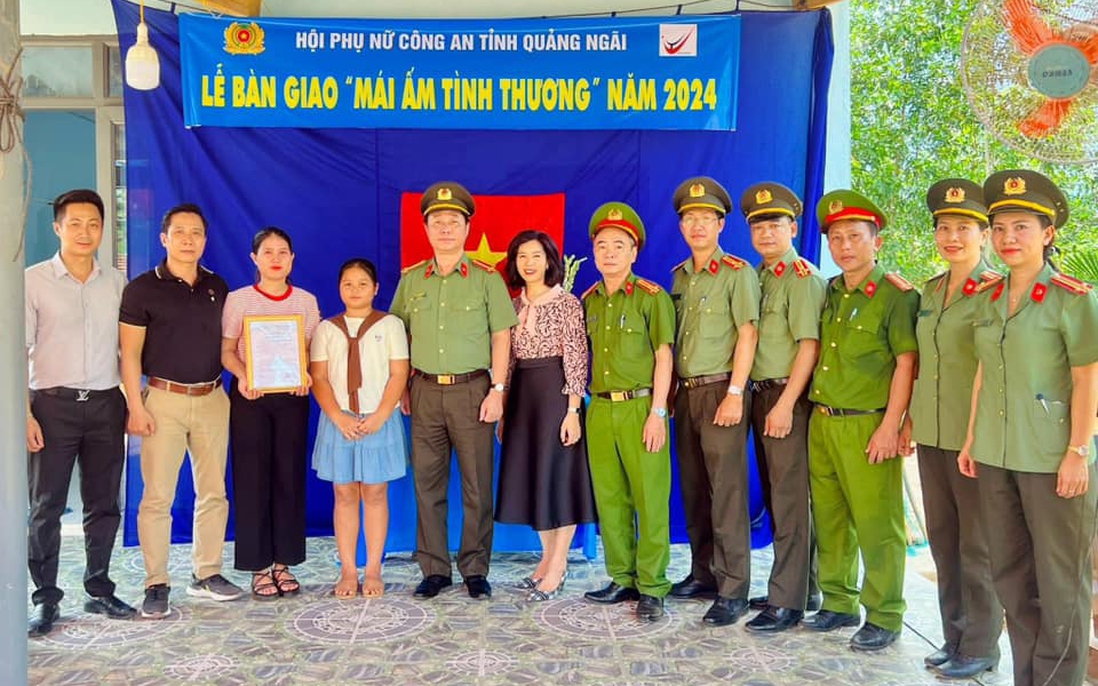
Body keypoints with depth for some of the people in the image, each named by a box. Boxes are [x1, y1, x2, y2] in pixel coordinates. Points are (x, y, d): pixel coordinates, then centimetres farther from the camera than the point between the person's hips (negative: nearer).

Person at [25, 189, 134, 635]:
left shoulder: (116, 283, 7)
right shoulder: (34, 280, -2)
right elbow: (19, 351, -4)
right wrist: (25, 414, -11)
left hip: (106, 403, 3)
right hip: (53, 403, -3)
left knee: (104, 505, 9)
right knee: (46, 507, 2)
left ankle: (99, 590, 22)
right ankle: (45, 599, 14)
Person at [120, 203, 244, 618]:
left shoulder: (218, 288, 10)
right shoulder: (142, 289, -2)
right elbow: (130, 354, -4)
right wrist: (136, 407, -11)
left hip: (212, 399, 4)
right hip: (164, 400, -4)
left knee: (213, 492, 8)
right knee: (157, 496, -2)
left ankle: (206, 575, 20)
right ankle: (156, 584, 8)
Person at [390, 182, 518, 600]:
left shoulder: (487, 278, 0)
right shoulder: (410, 279, 9)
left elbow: (501, 335, 0)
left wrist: (497, 389, -7)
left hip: (472, 389, -3)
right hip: (425, 391, 3)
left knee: (477, 486, 3)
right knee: (427, 484, 7)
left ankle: (475, 570, 16)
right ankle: (434, 569, 18)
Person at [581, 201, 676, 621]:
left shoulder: (651, 297, -3)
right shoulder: (589, 300, 13)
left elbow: (663, 357, -6)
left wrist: (657, 412, -13)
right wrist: (584, 405, 9)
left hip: (641, 407, -5)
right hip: (601, 410, 6)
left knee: (650, 500, -2)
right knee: (609, 499, 10)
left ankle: (651, 587, 8)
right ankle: (622, 579, 22)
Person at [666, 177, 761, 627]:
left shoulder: (737, 273, -5)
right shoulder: (678, 277, 14)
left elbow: (747, 334, -10)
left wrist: (735, 394, -16)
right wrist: (670, 392, 10)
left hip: (720, 391, -7)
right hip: (685, 393, 7)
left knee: (726, 492, -6)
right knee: (693, 489, 12)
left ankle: (733, 590, 1)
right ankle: (703, 573, 24)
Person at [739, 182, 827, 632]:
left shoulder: (803, 277, -10)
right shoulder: (756, 277, 14)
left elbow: (809, 345, -16)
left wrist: (785, 404, -19)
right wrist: (750, 395, 10)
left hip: (788, 398, -9)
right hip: (760, 394, 9)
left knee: (789, 498, -3)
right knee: (774, 496, 14)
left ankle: (788, 601, 5)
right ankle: (803, 587, 27)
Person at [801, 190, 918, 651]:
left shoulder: (897, 295, -7)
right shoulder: (829, 293, 12)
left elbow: (906, 364, -11)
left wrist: (890, 426, -16)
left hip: (867, 426, -6)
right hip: (822, 422, 7)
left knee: (876, 525, 0)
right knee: (829, 519, 13)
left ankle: (884, 617, 14)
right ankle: (839, 603, 28)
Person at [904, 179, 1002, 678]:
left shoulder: (997, 291, -9)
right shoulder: (929, 292, 11)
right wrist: (910, 419, 15)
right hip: (931, 435, 7)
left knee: (978, 547, 4)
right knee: (942, 540, 14)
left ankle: (981, 647, 19)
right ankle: (954, 636, 28)